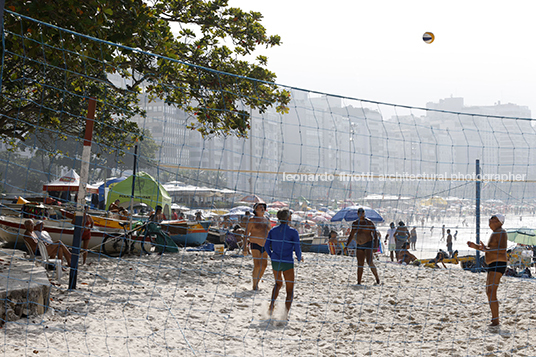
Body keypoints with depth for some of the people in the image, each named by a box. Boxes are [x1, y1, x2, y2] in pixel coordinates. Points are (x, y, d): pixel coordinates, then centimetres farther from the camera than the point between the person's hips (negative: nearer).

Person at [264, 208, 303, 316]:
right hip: (287, 263, -5)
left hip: (275, 262, 5)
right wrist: (299, 258, 11)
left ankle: (271, 307, 14)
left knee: (278, 284, 29)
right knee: (290, 290, 6)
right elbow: (297, 248, -10)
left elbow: (266, 245, 6)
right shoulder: (293, 232, -12)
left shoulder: (273, 230, 1)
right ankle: (285, 313, -8)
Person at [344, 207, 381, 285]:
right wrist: (347, 245, 12)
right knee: (360, 264, 3)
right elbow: (351, 235, 17)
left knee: (370, 262, -17)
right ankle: (359, 282, 4)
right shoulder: (355, 223, 9)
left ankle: (377, 278, -2)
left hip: (368, 244, -5)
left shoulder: (369, 222, -5)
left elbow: (374, 234, -6)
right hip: (359, 245, 5)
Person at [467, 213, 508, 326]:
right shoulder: (495, 233, 20)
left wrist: (486, 249, -30)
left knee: (491, 293, -14)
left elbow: (502, 250, -24)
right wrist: (476, 246, 14)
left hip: (498, 265, -11)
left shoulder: (501, 233, -12)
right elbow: (490, 250, 27)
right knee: (489, 292, 18)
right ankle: (494, 318, 26)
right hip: (493, 266, 11)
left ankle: (495, 321, -12)